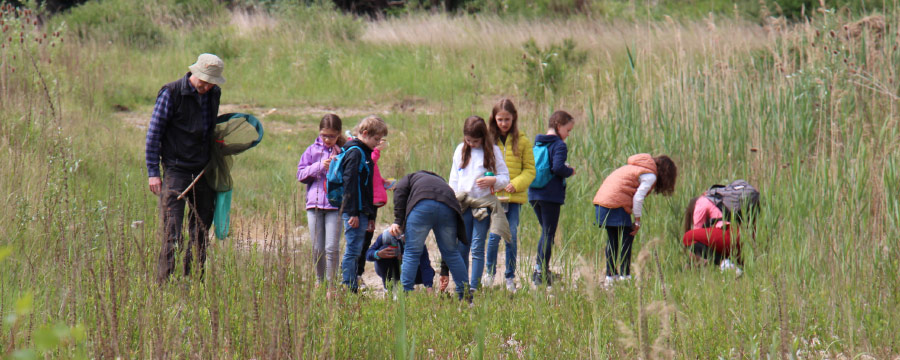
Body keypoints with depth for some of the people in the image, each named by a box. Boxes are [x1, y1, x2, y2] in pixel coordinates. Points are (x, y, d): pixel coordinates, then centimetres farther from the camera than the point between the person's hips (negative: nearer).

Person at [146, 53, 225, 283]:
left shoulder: (214, 94, 9)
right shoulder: (171, 93, -9)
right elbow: (154, 133, -6)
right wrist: (153, 172, -9)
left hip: (204, 172, 6)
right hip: (176, 171, -6)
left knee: (201, 231, 8)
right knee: (172, 231, -11)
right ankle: (164, 282, -10)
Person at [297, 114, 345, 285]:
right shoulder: (313, 150, 9)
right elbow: (301, 174, 4)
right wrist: (319, 166, -10)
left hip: (335, 205, -3)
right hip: (314, 204, 3)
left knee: (332, 248, -9)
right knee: (317, 249, 6)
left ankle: (331, 284, -5)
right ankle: (319, 282, 18)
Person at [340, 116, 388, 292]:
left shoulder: (364, 152, 19)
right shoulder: (355, 152, -12)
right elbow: (350, 183, -18)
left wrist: (370, 216, 22)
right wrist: (353, 213, -22)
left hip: (362, 211, 10)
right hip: (355, 211, -10)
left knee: (355, 251, 10)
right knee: (353, 250, -9)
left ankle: (352, 290, 13)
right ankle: (349, 288, -8)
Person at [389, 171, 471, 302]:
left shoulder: (410, 178, 37)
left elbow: (400, 191, 6)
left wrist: (398, 221, 3)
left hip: (422, 206, -4)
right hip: (448, 207, 4)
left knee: (411, 252, 4)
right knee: (452, 253, 18)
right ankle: (466, 295, 20)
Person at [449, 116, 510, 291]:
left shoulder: (493, 151, 0)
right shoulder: (460, 150, 10)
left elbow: (505, 178, 2)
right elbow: (454, 178, 14)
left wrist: (492, 180, -19)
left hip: (483, 205, -3)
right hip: (463, 204, 3)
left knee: (477, 248, -6)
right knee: (461, 248, 3)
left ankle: (474, 287, -5)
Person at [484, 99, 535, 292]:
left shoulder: (522, 141, 4)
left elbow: (530, 170, 6)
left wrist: (516, 184, -11)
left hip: (514, 197, 0)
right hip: (492, 195, 0)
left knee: (512, 236, -1)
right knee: (495, 234, -8)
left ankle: (510, 276, 12)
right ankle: (490, 272, 13)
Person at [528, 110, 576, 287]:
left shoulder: (538, 143, 13)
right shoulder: (559, 145, -11)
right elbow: (558, 168, -24)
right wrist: (570, 171, -4)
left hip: (534, 194, 7)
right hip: (551, 195, -7)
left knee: (546, 231, 20)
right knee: (549, 234, -1)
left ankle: (539, 269, 19)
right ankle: (542, 273, -4)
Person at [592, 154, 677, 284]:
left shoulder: (638, 167, 23)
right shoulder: (650, 176, -3)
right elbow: (638, 198, -12)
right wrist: (637, 221, -6)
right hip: (615, 204, -9)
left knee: (614, 240, 16)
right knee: (626, 238, -1)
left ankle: (610, 275, 18)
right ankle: (625, 275, -4)